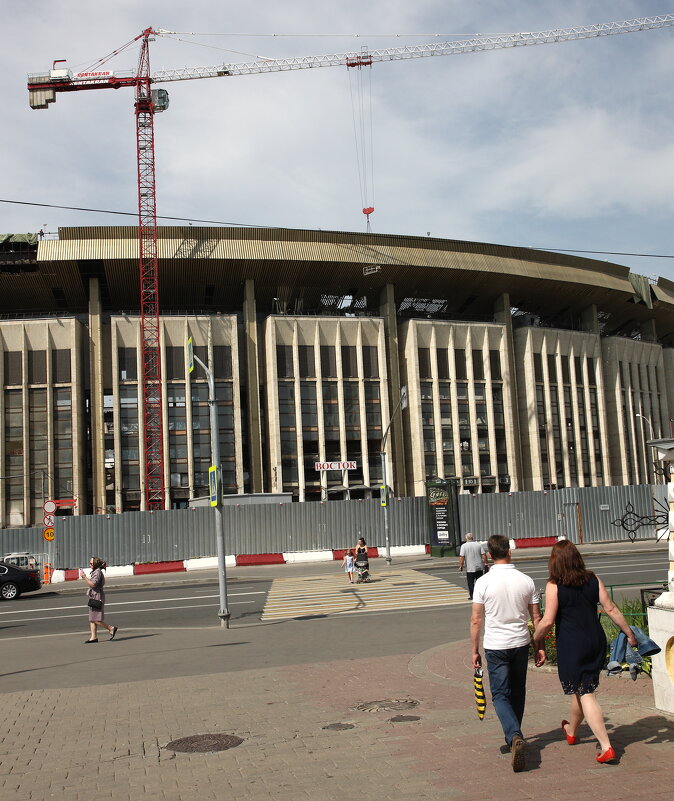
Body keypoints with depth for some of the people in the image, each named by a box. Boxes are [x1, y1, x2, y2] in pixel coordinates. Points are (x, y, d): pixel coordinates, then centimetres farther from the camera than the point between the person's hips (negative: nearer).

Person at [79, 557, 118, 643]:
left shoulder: (98, 572, -14)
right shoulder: (94, 572, 18)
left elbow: (93, 584, -22)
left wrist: (84, 577, -19)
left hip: (97, 597, -10)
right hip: (93, 597, 10)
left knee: (97, 620, -9)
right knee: (91, 619, 7)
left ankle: (111, 628, 0)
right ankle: (93, 637, 7)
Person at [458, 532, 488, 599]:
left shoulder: (464, 546, -6)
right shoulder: (479, 544, 1)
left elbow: (461, 557, -11)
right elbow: (484, 555, -2)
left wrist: (460, 566, -4)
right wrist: (485, 563, 8)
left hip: (470, 568, -2)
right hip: (479, 567, 2)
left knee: (470, 582, 7)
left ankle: (472, 596, 4)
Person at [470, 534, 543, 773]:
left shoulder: (483, 583, -10)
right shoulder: (526, 581, -3)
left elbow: (476, 621, -8)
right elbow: (536, 618, 3)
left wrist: (475, 651, 2)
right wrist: (540, 647, 13)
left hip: (495, 646, -3)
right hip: (521, 644, 3)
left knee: (500, 695, 2)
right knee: (517, 693, 19)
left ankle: (514, 736, -20)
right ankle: (513, 737, 31)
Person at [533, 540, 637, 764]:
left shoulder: (554, 586, -13)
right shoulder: (593, 580, 0)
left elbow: (547, 621, -15)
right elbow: (611, 609, 1)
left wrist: (536, 638, 3)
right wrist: (629, 633, 11)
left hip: (571, 645, -6)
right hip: (596, 641, 6)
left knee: (584, 694, 2)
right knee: (581, 689, 22)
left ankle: (606, 747, -5)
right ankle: (571, 730, 44)